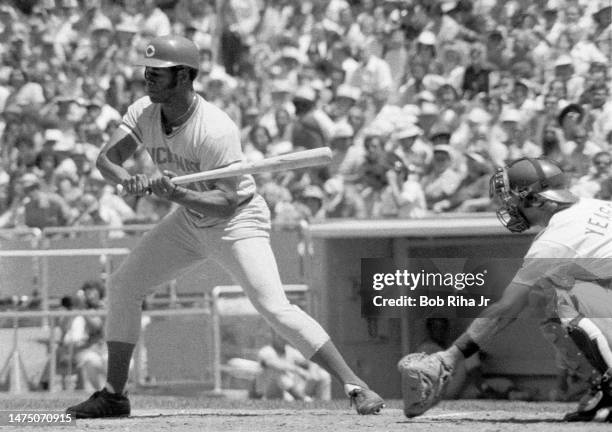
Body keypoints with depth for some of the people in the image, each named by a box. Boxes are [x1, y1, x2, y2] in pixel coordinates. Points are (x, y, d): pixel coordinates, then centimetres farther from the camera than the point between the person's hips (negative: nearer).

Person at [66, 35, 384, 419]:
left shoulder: (216, 130, -30)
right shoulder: (144, 114, -9)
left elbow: (225, 203, -30)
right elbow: (106, 158, -12)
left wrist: (177, 195, -46)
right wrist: (127, 179, -35)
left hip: (238, 221, -8)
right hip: (190, 223, 8)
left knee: (275, 307, -23)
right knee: (123, 286, 5)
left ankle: (356, 387, -23)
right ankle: (114, 395, 15)